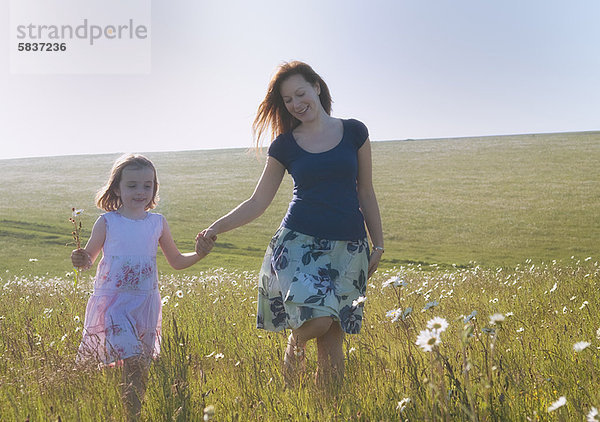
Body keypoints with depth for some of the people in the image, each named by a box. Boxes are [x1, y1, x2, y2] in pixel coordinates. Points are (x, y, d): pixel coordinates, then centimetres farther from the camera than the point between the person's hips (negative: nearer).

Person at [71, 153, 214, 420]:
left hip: (146, 302, 4)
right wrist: (81, 260, -19)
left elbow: (177, 261, 15)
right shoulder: (107, 223, -3)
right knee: (133, 361, -18)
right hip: (113, 301, -4)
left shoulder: (158, 223, 6)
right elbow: (88, 259, 4)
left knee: (142, 364, 7)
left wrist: (199, 254, -3)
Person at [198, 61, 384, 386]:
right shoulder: (284, 145, 5)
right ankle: (294, 346, 11)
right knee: (317, 317, -23)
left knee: (332, 338, 0)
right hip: (299, 241, -1)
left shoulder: (354, 133, 6)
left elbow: (366, 194, 11)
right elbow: (258, 201, 6)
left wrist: (378, 245, 9)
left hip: (347, 247, 1)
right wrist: (217, 227, -7)